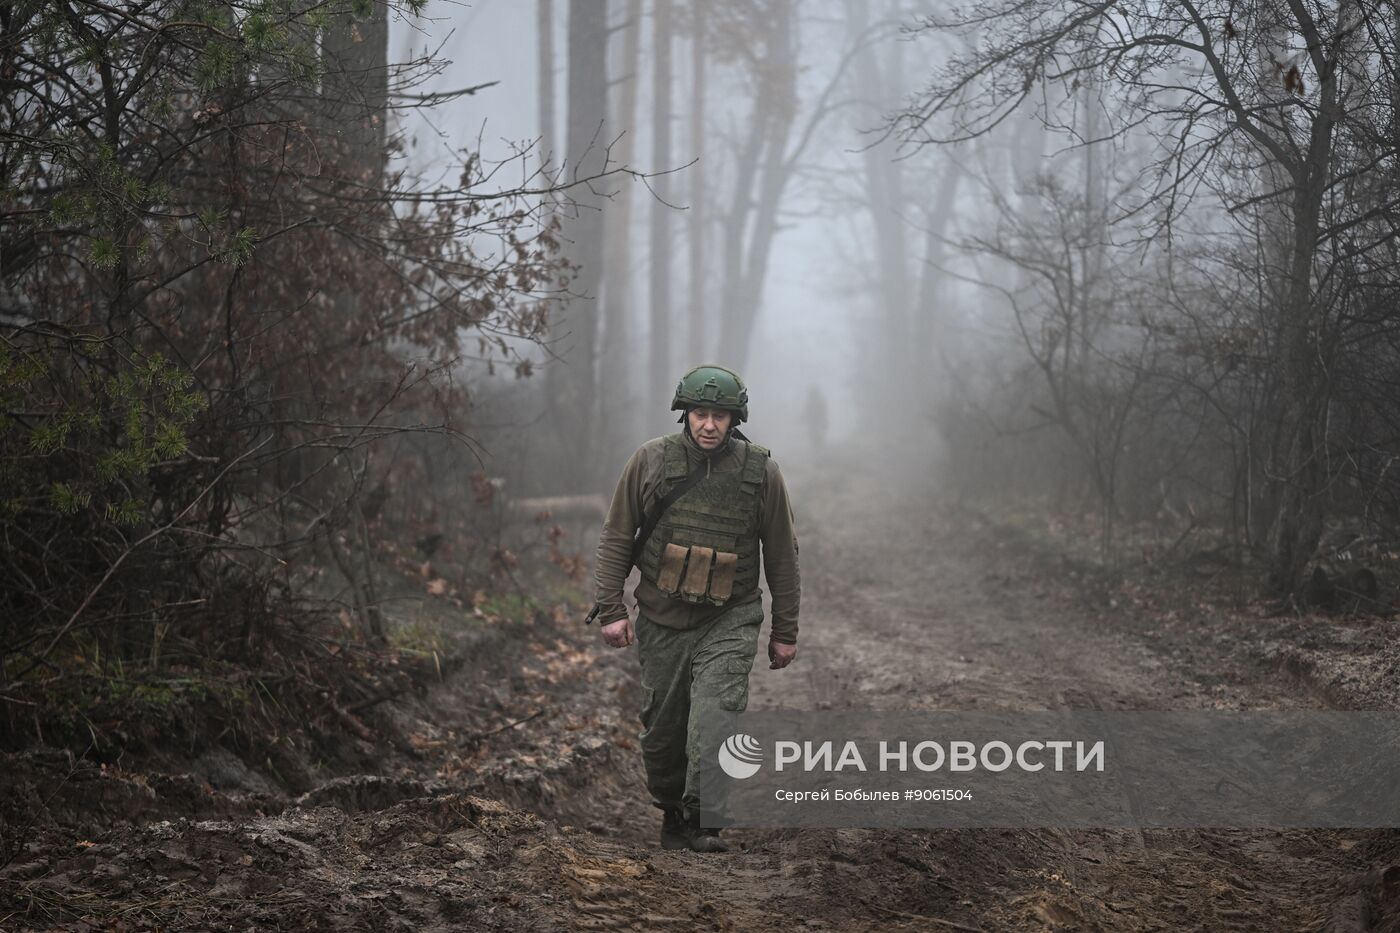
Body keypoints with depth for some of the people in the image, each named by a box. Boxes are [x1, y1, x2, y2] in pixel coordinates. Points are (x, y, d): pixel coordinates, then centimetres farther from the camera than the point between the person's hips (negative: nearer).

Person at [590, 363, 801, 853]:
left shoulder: (760, 471, -2)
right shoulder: (651, 460, -2)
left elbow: (782, 556, 5)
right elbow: (616, 538, 3)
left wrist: (785, 632, 6)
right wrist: (611, 609, -4)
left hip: (729, 622, -2)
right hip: (661, 620, 2)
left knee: (714, 719, -18)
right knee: (662, 729, 9)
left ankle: (702, 821, -7)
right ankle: (671, 813, 30)